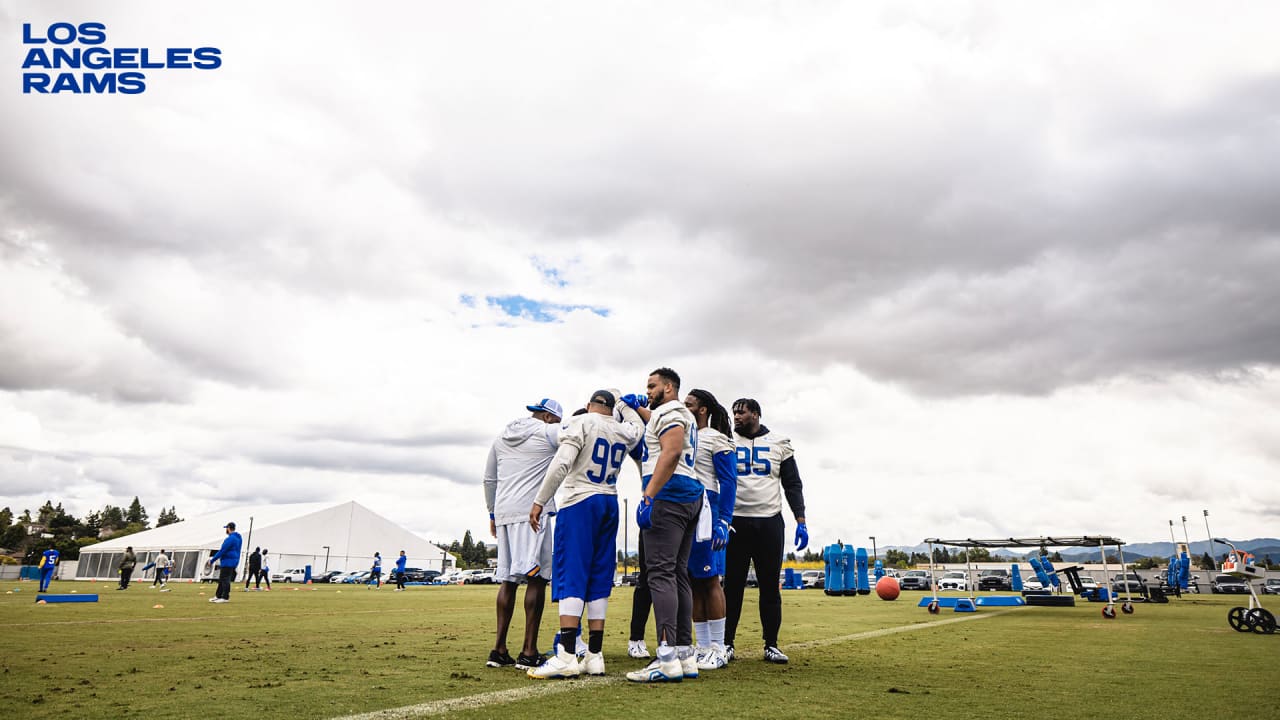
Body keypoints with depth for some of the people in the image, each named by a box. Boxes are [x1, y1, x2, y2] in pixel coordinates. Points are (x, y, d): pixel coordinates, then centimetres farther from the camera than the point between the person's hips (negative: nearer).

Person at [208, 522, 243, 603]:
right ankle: (218, 596, 25)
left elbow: (222, 551, -18)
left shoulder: (230, 539, -19)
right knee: (222, 579, 17)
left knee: (225, 580, -3)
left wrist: (212, 560, -11)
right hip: (233, 561, 10)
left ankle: (225, 597, 1)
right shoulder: (238, 537, 12)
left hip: (228, 562, -10)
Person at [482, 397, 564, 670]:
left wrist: (493, 513, 30)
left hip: (504, 513, 7)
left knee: (508, 579, 11)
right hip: (531, 511, -7)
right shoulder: (548, 433, 0)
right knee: (536, 578, -5)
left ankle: (499, 650, 13)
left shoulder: (502, 438, 20)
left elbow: (489, 479, 24)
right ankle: (529, 653, -6)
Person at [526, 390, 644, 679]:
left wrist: (539, 501, -14)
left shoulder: (583, 422, -6)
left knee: (571, 575, -8)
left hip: (579, 503, -6)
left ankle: (566, 656, -13)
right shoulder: (626, 431, 11)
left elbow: (562, 463, -17)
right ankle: (594, 655, 10)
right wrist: (620, 401, 46)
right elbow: (638, 424, 37)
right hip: (610, 504, 6)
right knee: (599, 579, 8)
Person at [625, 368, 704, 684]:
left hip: (669, 494, -10)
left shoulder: (670, 411, -4)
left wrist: (648, 496, -24)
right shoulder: (685, 416, 25)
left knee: (660, 572, -13)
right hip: (690, 496, 10)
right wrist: (638, 408, 50)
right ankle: (685, 654, 12)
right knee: (678, 574, 9)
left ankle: (667, 658, -18)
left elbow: (670, 453, -19)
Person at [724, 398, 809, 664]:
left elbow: (792, 485, 7)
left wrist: (801, 521, -1)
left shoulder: (779, 444, 7)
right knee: (733, 584, 4)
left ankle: (771, 645, 15)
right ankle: (727, 643, 12)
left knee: (770, 586, 5)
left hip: (770, 522, 0)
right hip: (736, 522, 0)